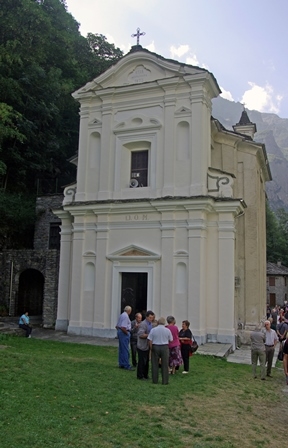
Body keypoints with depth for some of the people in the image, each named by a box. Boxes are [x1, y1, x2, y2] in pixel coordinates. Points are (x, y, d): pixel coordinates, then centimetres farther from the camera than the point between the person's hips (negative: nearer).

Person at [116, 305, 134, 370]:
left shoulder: (121, 315, 14)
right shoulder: (126, 316, -16)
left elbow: (117, 326, 18)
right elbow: (123, 327, -24)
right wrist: (127, 333, -13)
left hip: (119, 332, 10)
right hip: (124, 333, -10)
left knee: (121, 349, 14)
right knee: (125, 350, -7)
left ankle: (121, 364, 21)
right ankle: (126, 365, -4)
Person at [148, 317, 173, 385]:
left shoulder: (153, 330, -6)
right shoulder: (167, 330, -4)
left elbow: (150, 340, -6)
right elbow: (171, 340, 3)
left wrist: (151, 348, 3)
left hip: (155, 347, 0)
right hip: (165, 347, 0)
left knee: (155, 365, 9)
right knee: (164, 365, 7)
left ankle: (155, 380, 14)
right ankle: (165, 381, 10)